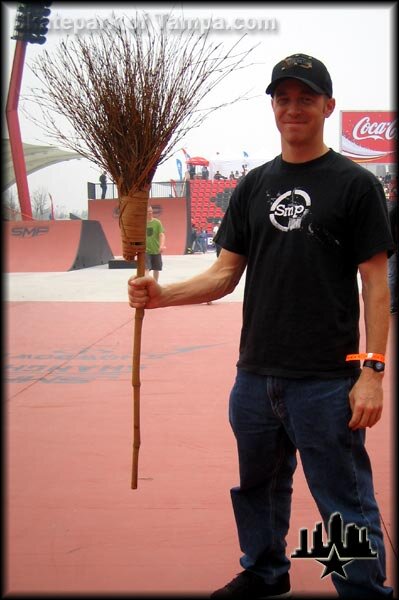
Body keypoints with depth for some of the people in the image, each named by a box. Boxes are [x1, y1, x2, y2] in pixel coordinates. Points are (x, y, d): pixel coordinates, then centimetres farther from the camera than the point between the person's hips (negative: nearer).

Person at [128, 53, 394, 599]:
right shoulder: (254, 185, 11)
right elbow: (225, 275, 8)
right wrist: (161, 295, -9)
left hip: (326, 381, -5)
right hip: (256, 374, 6)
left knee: (347, 503, 2)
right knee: (258, 486, 21)